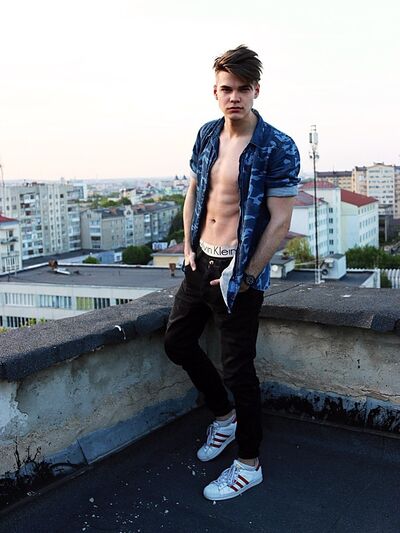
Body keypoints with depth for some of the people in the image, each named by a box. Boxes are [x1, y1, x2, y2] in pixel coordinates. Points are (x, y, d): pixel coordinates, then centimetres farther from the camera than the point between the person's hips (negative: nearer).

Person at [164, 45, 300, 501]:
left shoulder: (277, 148, -16)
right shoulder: (208, 134, 4)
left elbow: (280, 223, -17)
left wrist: (243, 277, -15)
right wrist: (189, 246, 8)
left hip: (238, 271, -7)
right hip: (200, 262, 8)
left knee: (237, 369, 1)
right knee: (178, 342, 16)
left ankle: (249, 465, 22)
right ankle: (224, 416, 39)